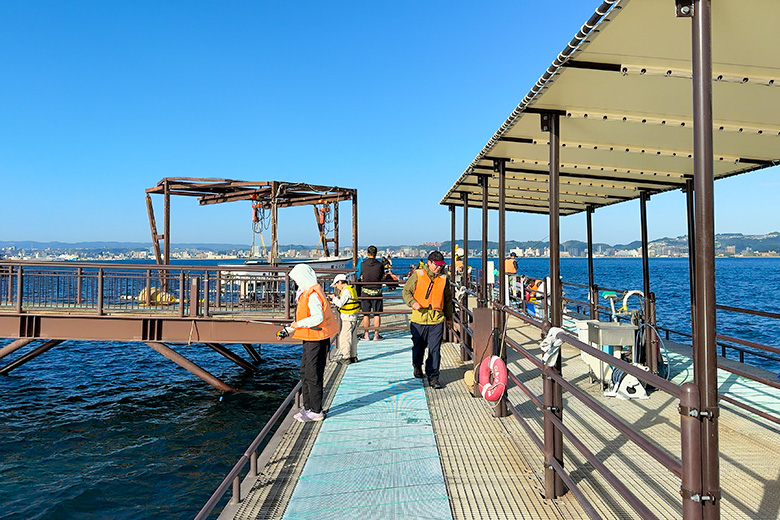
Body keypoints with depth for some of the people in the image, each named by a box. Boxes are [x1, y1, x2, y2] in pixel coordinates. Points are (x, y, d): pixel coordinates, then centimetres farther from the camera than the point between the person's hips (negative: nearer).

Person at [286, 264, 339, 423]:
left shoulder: (313, 294, -19)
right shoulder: (306, 292, 14)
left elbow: (318, 318, -27)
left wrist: (298, 324, -16)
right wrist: (288, 330, 19)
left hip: (316, 341, -11)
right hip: (310, 339, 11)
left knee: (313, 376, -4)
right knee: (305, 373, 16)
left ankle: (316, 411, 6)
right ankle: (308, 408, 26)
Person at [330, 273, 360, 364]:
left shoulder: (346, 291, -16)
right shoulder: (351, 289, 14)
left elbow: (340, 304, -19)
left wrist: (334, 298, -3)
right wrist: (334, 300, 12)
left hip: (348, 318, -10)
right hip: (353, 317, 10)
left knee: (344, 337, -7)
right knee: (352, 338, 13)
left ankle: (346, 357, -5)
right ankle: (353, 357, 19)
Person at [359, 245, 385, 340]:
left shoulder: (363, 264, -4)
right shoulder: (380, 265, -6)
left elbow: (361, 277, 7)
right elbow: (382, 277, 5)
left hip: (365, 291, 1)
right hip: (377, 291, -1)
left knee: (366, 314, 8)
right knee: (377, 314, 6)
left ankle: (366, 335, 12)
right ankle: (376, 335, 9)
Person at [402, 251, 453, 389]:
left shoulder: (444, 279, 8)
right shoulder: (418, 275, 0)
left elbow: (448, 299, 18)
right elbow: (406, 291, 3)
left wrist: (449, 317, 19)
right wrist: (412, 302, -16)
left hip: (437, 320, 1)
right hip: (419, 318, -1)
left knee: (435, 350, -4)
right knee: (418, 346, 15)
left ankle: (433, 377, 4)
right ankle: (417, 366, 42)